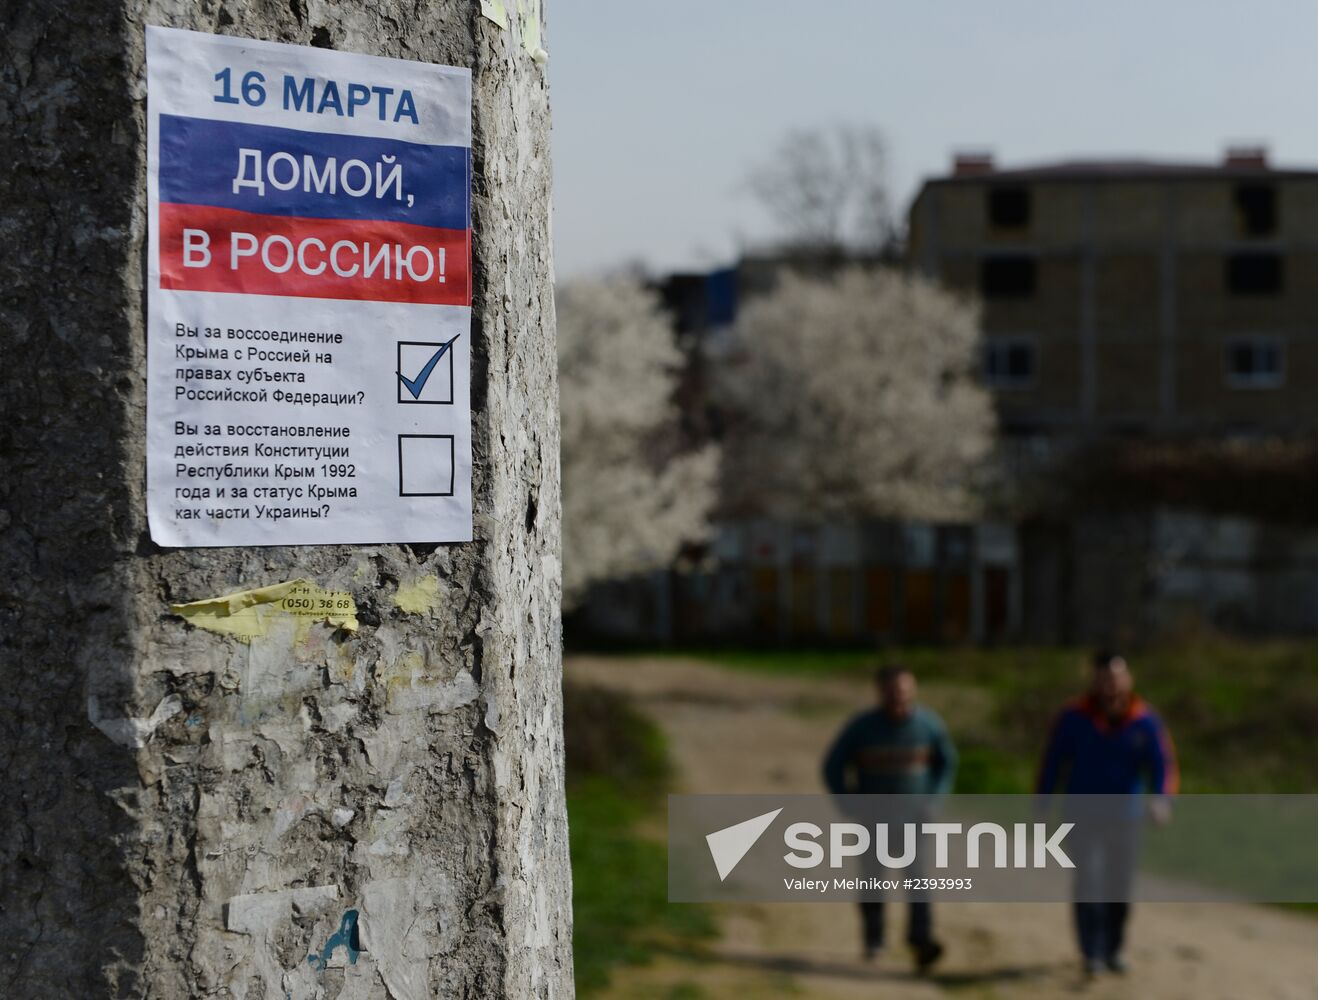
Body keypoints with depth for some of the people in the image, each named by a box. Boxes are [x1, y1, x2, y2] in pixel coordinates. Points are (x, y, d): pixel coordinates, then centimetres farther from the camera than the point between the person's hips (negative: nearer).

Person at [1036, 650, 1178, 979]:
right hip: (1084, 813, -2)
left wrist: (1160, 799, -30)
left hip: (1125, 816, 2)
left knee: (1120, 885, 8)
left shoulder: (1145, 721, -7)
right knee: (1088, 881, -12)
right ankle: (1091, 953, -6)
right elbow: (1052, 763, -3)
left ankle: (1112, 949, 24)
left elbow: (1163, 765, -10)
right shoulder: (1074, 718, -9)